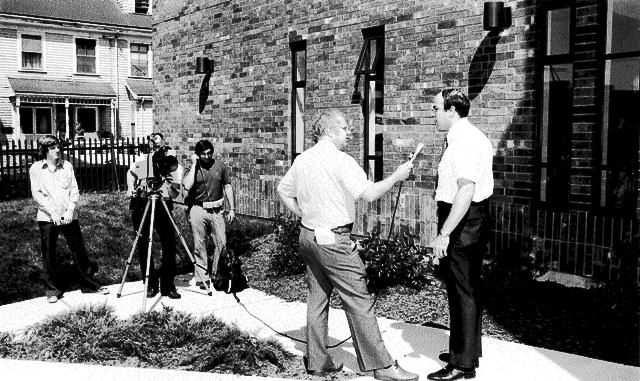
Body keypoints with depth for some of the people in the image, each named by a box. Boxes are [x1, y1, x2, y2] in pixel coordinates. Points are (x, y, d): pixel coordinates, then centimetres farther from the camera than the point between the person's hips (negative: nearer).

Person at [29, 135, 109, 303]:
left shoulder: (67, 166, 7)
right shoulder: (35, 169, 1)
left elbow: (75, 191, 4)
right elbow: (36, 194, -4)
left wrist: (70, 210, -9)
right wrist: (52, 212, -14)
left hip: (68, 216, 2)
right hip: (47, 218, -1)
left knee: (79, 251, 5)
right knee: (49, 254, 4)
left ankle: (89, 284, 17)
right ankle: (53, 289, 18)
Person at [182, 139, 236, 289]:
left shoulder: (220, 165, 7)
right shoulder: (194, 168, 0)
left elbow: (228, 187, 11)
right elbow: (187, 186, -18)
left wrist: (232, 209, 6)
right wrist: (193, 165, -12)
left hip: (216, 210, 2)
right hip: (198, 209, -2)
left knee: (221, 243, -1)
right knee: (199, 246, 0)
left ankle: (215, 274, 19)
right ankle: (201, 279, 9)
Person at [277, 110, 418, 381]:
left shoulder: (302, 159, 10)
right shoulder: (340, 160, -15)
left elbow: (283, 190, 20)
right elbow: (369, 193, -22)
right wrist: (396, 176, -10)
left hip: (308, 235, 9)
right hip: (333, 240, -9)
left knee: (317, 298, 15)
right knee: (359, 302, -2)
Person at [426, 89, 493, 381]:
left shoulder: (461, 141, -19)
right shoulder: (477, 136, 15)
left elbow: (466, 190, -29)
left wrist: (444, 234, -30)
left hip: (462, 220, -11)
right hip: (477, 217, 11)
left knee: (461, 293, -2)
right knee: (470, 290, 19)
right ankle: (469, 351, 33)